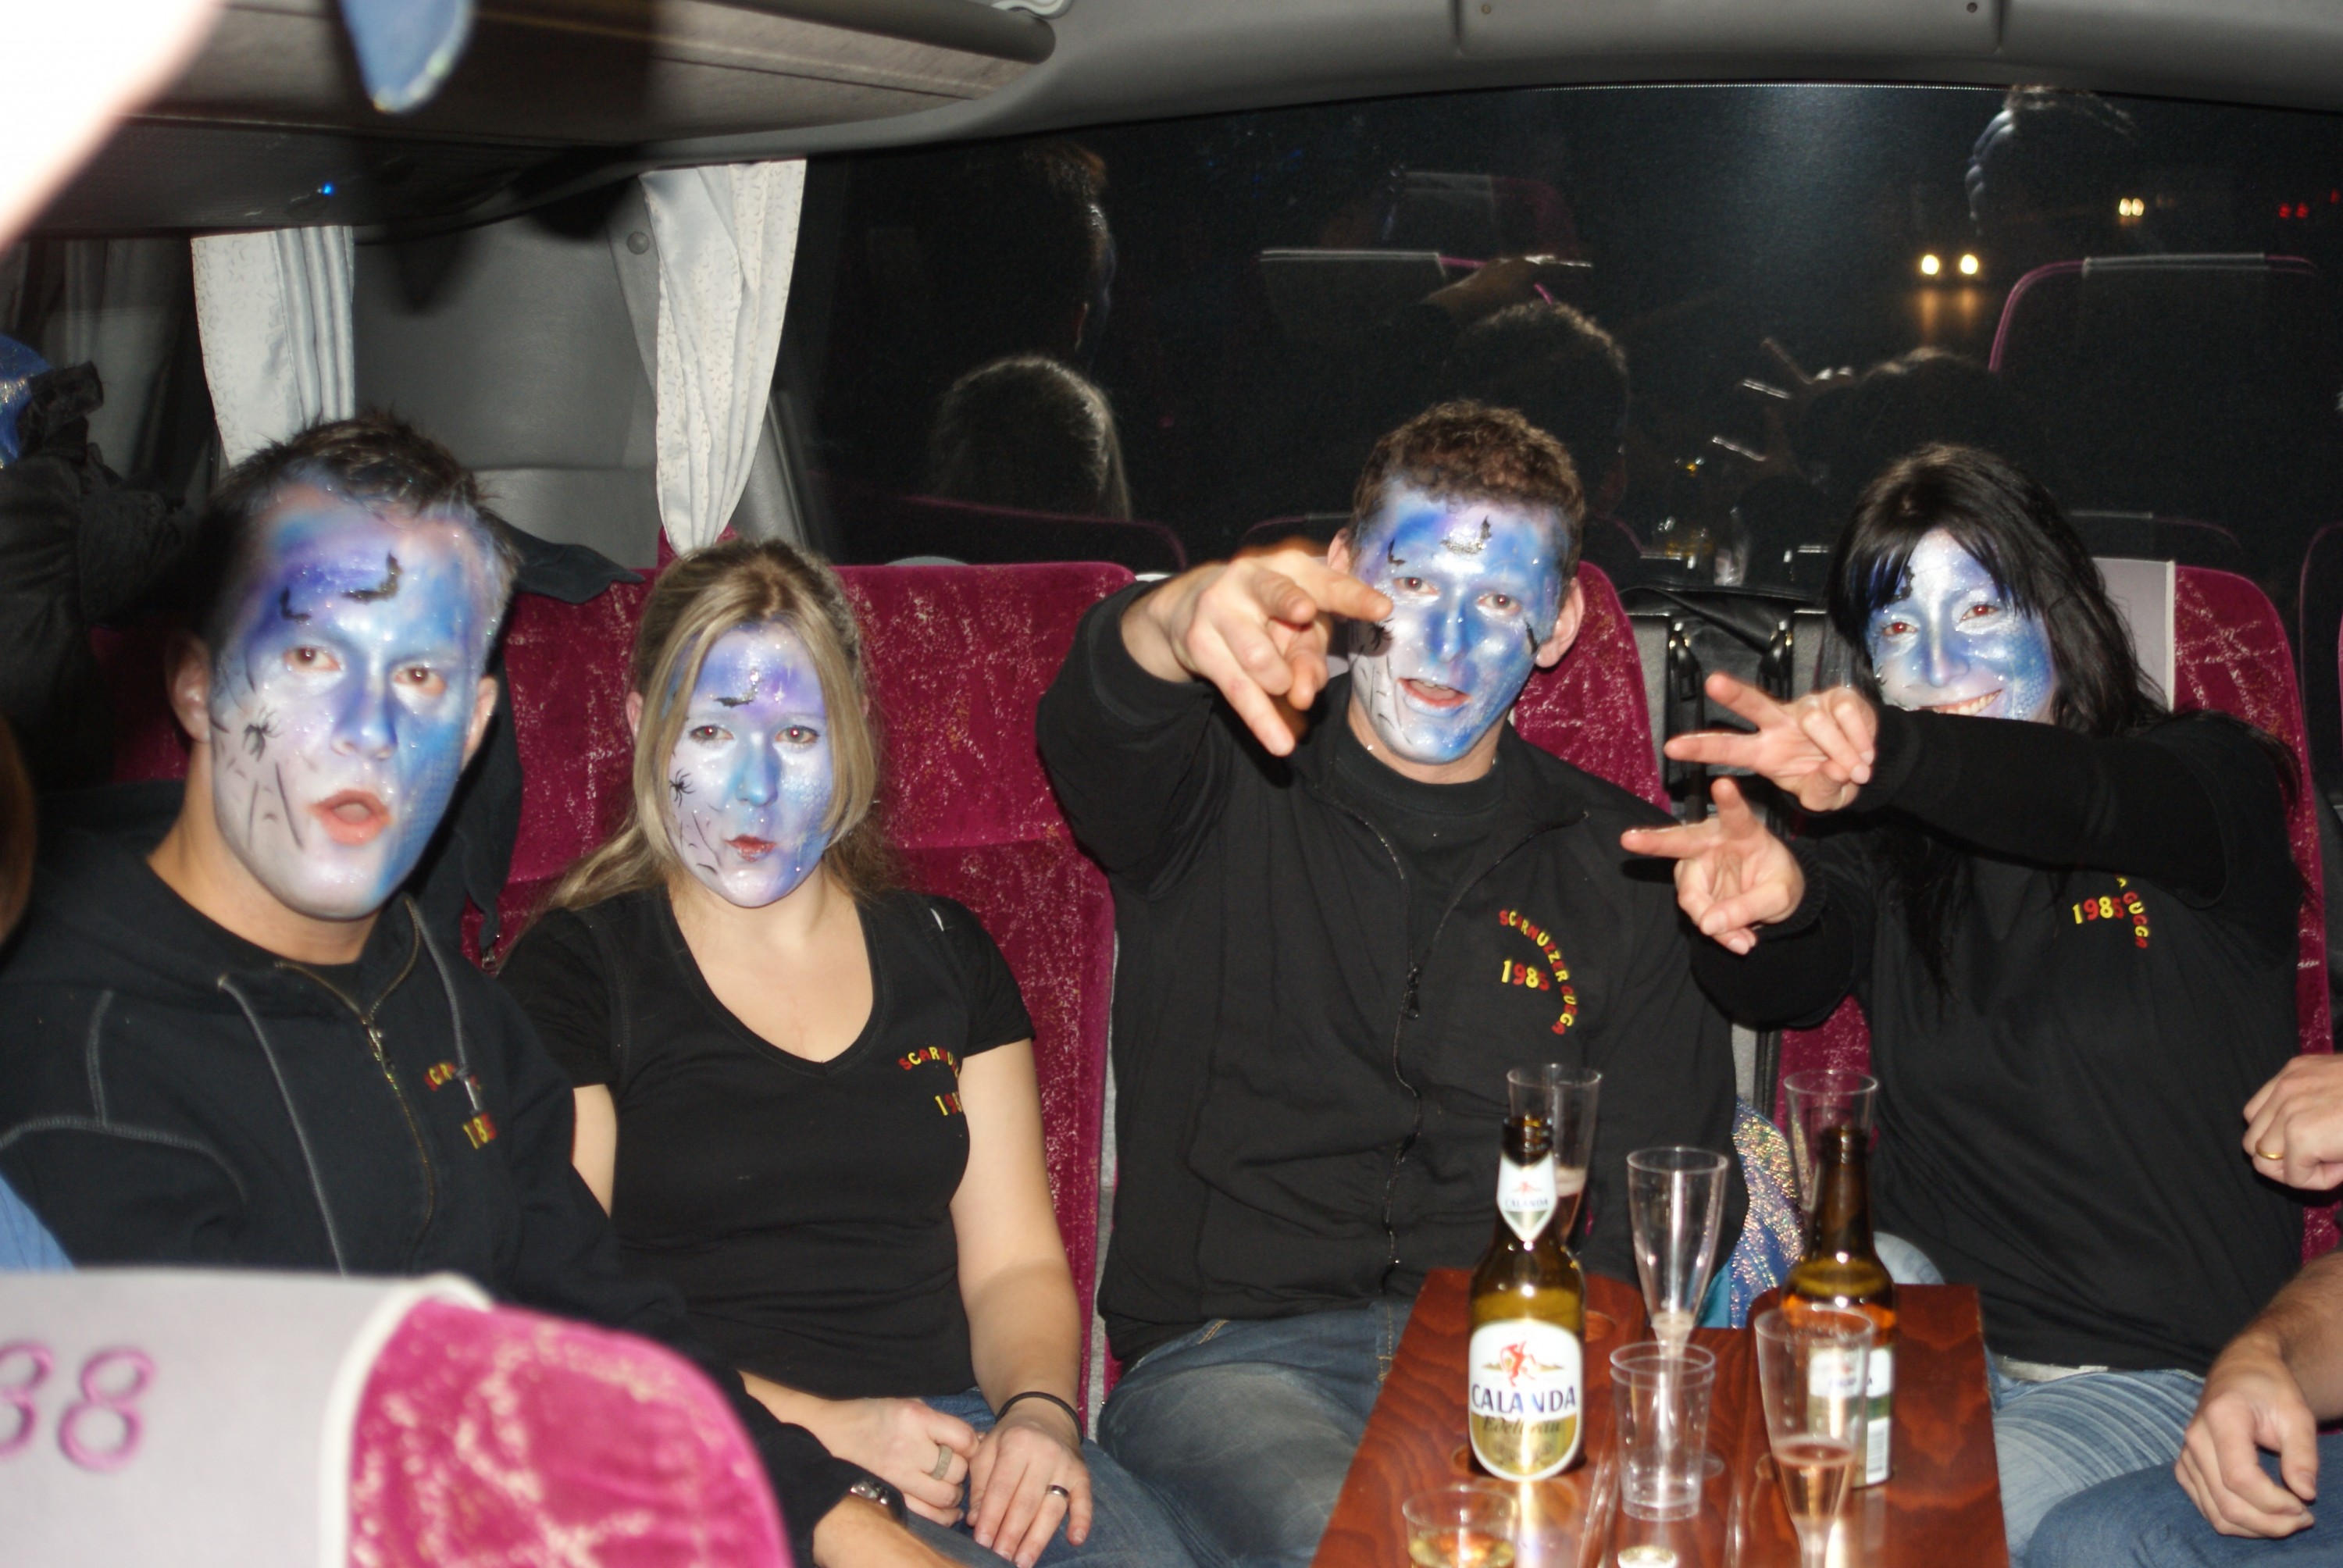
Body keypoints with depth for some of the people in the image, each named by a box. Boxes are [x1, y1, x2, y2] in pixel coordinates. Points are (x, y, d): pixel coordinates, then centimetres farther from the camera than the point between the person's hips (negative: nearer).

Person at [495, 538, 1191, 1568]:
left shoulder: (944, 953, 16)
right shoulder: (577, 969, 3)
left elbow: (1014, 1262, 14)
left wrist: (1040, 1408, -8)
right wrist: (818, 1427, -15)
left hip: (956, 1426, 4)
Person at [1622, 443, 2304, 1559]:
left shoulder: (2210, 781, -2)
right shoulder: (1882, 838, 8)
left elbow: (2084, 803, -28)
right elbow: (1778, 990, -14)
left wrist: (1886, 754, -50)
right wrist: (1764, 904, -41)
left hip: (2162, 1373, -3)